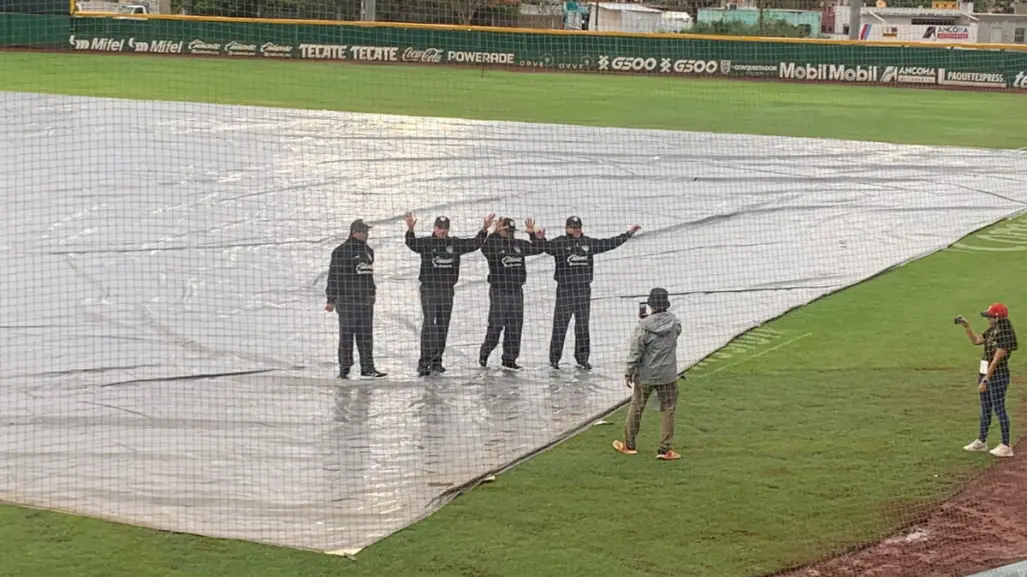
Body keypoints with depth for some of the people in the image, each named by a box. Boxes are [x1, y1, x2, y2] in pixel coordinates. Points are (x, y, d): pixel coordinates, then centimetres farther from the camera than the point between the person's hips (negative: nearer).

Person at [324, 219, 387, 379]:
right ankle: (344, 369, 3)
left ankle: (367, 367, 8)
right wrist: (331, 300, -10)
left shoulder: (368, 251, 15)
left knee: (366, 335, 5)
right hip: (347, 298, -7)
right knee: (346, 335, -2)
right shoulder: (341, 251, -8)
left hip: (365, 300, 7)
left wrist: (372, 292, 23)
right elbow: (334, 276, -8)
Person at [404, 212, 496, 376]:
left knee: (443, 327, 9)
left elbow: (474, 244, 8)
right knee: (429, 323, -14)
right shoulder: (426, 242, -3)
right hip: (429, 289, -5)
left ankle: (437, 361, 17)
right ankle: (424, 362, -16)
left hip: (447, 290, 5)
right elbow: (412, 244, -21)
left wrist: (484, 229, -4)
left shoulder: (455, 243, 9)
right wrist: (410, 229, -40)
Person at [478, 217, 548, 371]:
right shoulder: (495, 243, -7)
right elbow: (486, 248, -30)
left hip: (517, 290, 6)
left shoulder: (519, 244, 10)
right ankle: (484, 353, 15)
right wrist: (496, 233, -39)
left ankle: (509, 359, 13)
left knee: (515, 326, 6)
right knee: (496, 325, -5)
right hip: (499, 291, -6)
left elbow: (538, 248, 12)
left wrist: (533, 234, -3)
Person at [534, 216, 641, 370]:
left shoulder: (588, 242, 12)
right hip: (565, 289, -4)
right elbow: (545, 247, -16)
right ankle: (554, 358, 3)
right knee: (560, 325, -4)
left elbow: (609, 243, 18)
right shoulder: (559, 242, -2)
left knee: (583, 325, 9)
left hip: (584, 289, 4)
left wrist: (628, 234, 20)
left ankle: (582, 358, 17)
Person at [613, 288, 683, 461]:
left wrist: (629, 373, -3)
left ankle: (629, 445, 25)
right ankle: (665, 449, 7)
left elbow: (635, 351, -14)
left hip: (645, 375, -2)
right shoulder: (674, 322, -6)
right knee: (668, 410, 9)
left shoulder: (644, 325, -17)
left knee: (636, 408, 14)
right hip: (667, 375, 2)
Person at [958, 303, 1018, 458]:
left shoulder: (1005, 336, -19)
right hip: (985, 374, 9)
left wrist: (985, 380, -21)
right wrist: (966, 326, 9)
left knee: (999, 409, -6)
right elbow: (976, 340, 22)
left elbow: (996, 360, -21)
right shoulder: (991, 332, 8)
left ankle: (1006, 446, -3)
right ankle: (981, 441, 28)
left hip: (998, 376, -9)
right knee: (985, 409, 17)